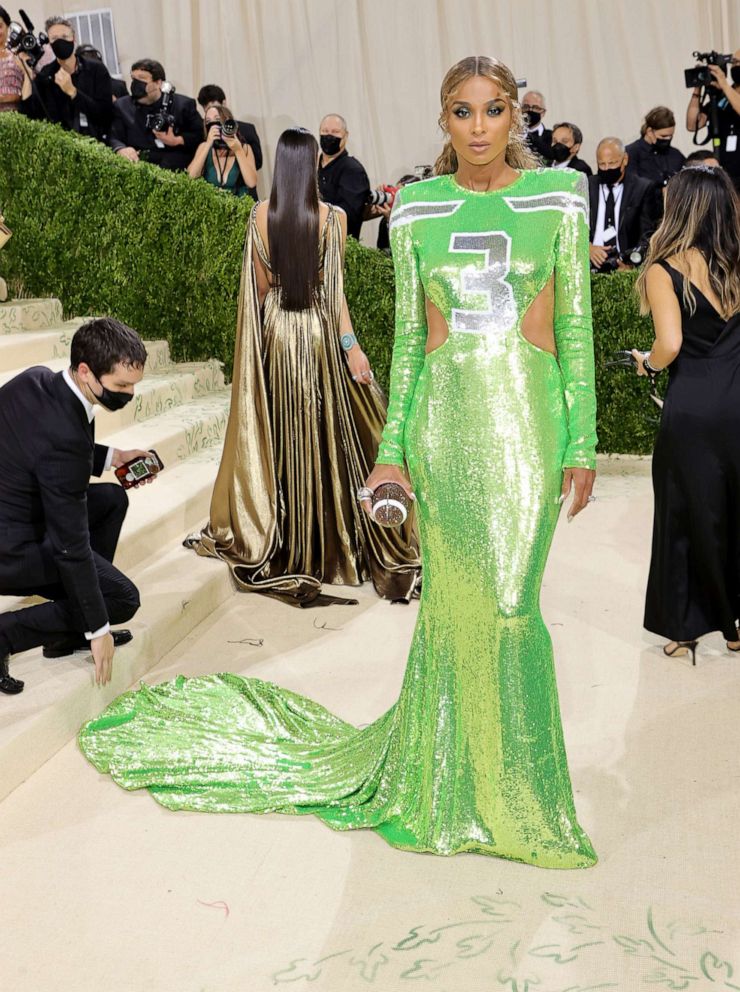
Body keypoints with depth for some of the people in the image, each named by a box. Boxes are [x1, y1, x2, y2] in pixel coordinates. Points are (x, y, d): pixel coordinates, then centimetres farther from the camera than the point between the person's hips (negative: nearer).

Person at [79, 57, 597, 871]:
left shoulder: (558, 193, 4)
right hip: (444, 415, 1)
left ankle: (509, 792, 17)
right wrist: (391, 449, 5)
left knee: (507, 601, -4)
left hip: (530, 415, -1)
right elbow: (408, 335, 8)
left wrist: (583, 441, -2)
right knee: (459, 599, 4)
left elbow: (575, 323, 3)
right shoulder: (416, 208, 6)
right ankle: (457, 782, 24)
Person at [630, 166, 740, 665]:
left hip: (693, 408, -4)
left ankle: (686, 627, 21)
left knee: (689, 515, 9)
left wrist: (647, 362, 3)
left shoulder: (666, 269, -7)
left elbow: (669, 345, -16)